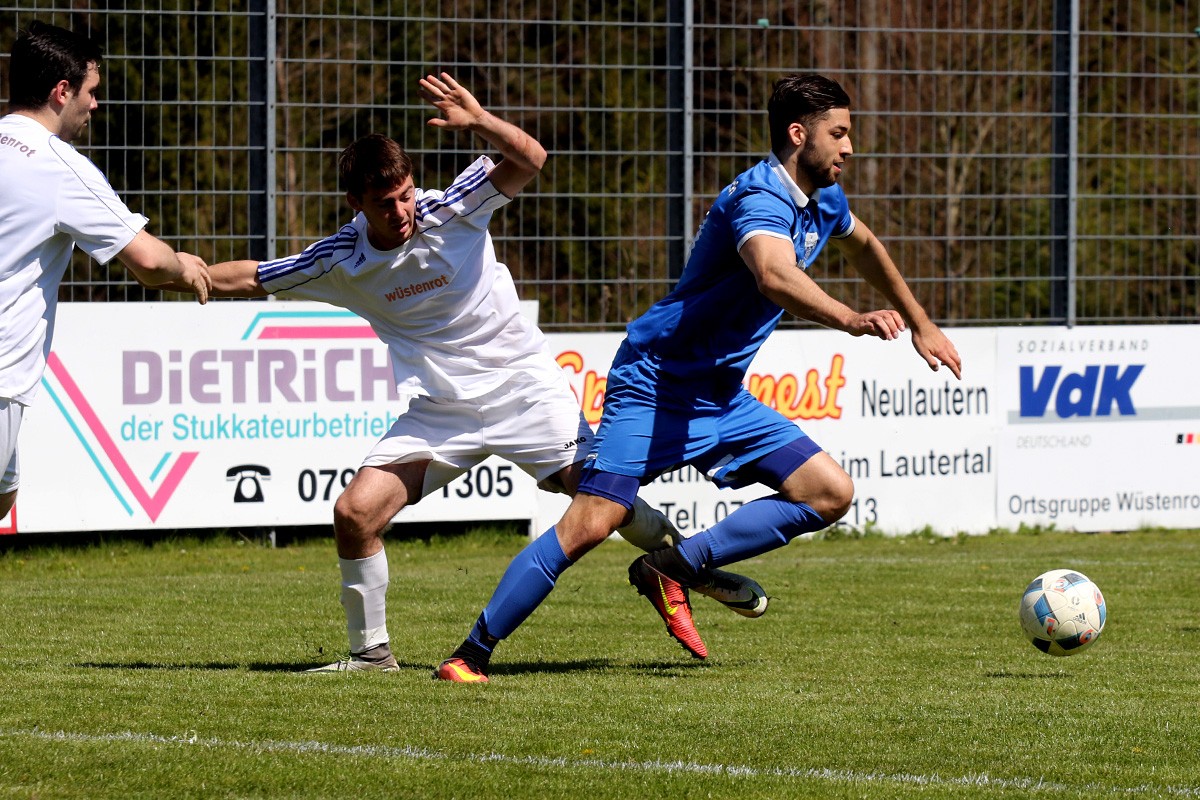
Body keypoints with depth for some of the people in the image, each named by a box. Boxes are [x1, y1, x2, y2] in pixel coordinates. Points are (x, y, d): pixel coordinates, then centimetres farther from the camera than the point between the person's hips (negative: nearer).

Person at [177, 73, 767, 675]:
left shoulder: (451, 211, -14)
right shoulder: (339, 260, -6)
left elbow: (529, 160, -23)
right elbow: (246, 279, 4)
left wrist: (478, 121, -40)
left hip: (526, 392, -2)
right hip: (439, 413, 2)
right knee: (354, 513, -11)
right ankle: (371, 651, 5)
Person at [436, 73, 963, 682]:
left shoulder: (823, 201, 7)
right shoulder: (761, 199, -22)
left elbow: (863, 246, 33)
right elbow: (774, 276, -45)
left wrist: (920, 324, 39)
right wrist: (849, 320, -59)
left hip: (722, 397, 9)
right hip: (655, 385, -9)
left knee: (831, 495, -2)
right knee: (590, 523, -19)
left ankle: (674, 568, -3)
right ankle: (473, 652, -7)